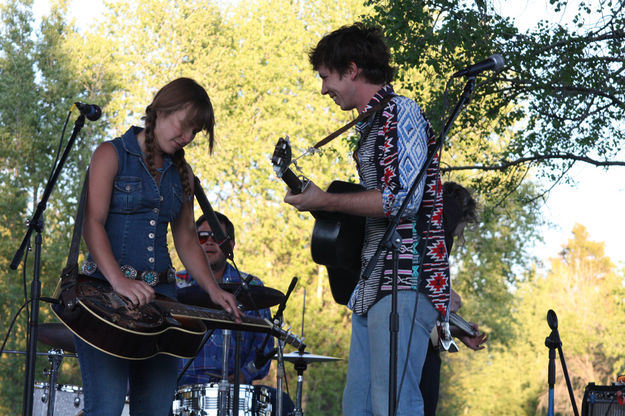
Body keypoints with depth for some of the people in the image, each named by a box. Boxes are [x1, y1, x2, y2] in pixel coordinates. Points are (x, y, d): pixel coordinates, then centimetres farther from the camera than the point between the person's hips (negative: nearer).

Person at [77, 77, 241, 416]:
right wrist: (119, 281, -24)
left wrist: (213, 290, 5)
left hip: (159, 293, 6)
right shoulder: (112, 155, -1)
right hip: (106, 292, -6)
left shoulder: (181, 172, 17)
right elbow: (92, 223, -11)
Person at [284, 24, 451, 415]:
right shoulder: (370, 124, 23)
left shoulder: (400, 112, -7)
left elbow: (404, 199, -18)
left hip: (404, 283, -10)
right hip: (372, 287, 10)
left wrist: (325, 201, -10)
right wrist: (318, 200, 17)